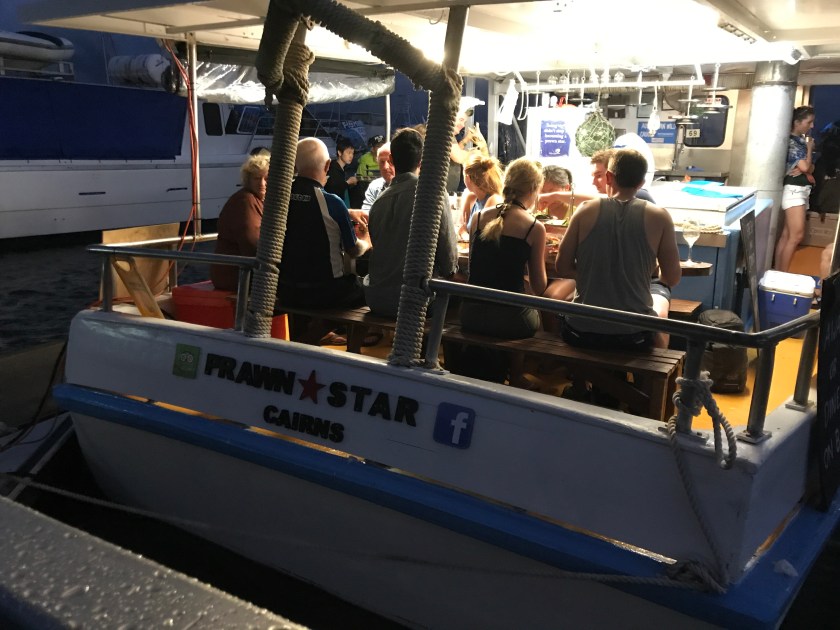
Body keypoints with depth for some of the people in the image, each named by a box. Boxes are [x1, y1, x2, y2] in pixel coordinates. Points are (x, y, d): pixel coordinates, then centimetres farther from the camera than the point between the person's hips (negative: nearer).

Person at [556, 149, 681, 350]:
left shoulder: (586, 211, -3)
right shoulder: (659, 217, -5)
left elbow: (563, 268, 2)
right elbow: (672, 278, 3)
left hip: (580, 333, 1)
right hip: (633, 336, 0)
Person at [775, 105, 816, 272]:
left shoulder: (802, 140, 15)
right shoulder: (791, 141, -12)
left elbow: (811, 167, 16)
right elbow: (805, 166, -16)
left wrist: (806, 172, -6)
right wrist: (809, 148, -1)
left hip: (802, 190, 9)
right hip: (794, 190, -9)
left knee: (787, 234, 7)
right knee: (796, 236, -13)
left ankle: (778, 272, 9)